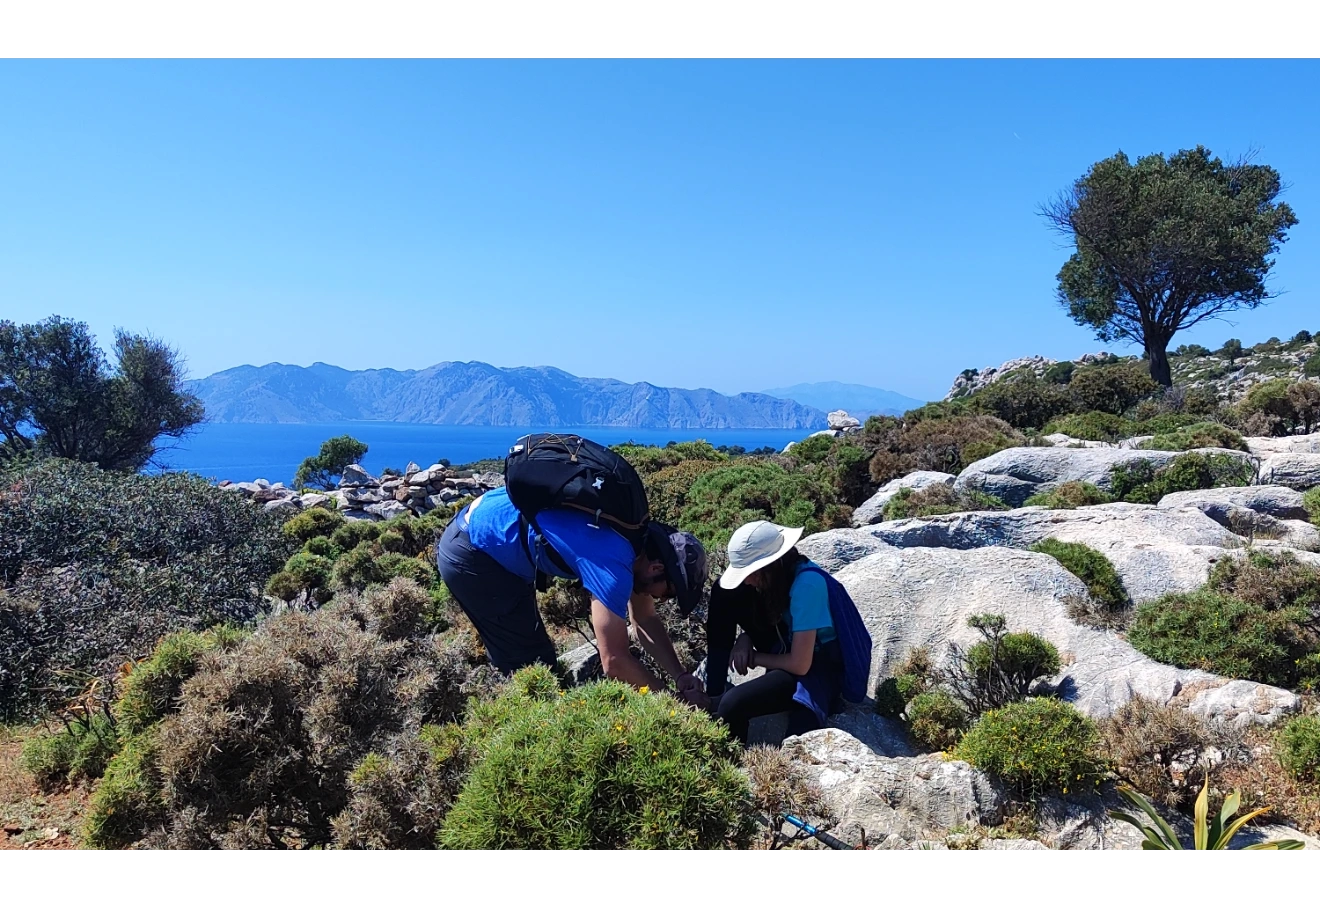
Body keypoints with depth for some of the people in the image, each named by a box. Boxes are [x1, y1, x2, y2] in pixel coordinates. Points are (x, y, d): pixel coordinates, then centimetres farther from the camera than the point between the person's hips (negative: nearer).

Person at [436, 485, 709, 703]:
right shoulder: (612, 562, -27)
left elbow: (646, 620, 8)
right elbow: (614, 662, -24)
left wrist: (680, 676, -2)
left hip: (481, 532, 9)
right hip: (471, 555, -9)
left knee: (521, 661, 21)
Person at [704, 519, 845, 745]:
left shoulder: (807, 583, -30)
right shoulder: (777, 572, -7)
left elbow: (799, 665, -28)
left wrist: (753, 658, -12)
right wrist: (744, 640, -12)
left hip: (819, 669, -8)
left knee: (732, 705, -29)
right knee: (725, 594, -9)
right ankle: (715, 695, -6)